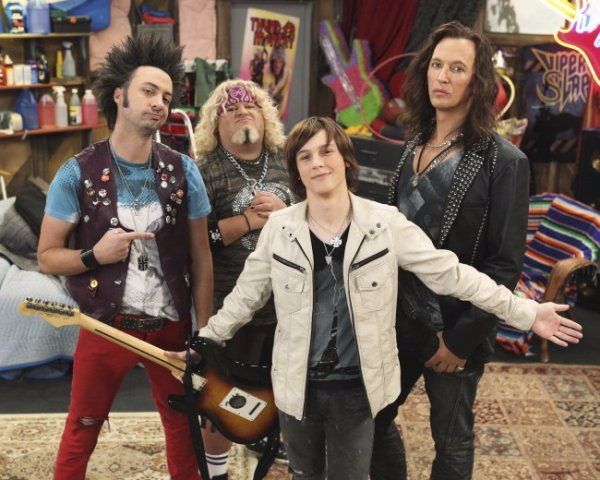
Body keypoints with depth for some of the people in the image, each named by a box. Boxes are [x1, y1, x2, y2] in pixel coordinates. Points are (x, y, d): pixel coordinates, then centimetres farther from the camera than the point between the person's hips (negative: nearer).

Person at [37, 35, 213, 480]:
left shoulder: (183, 171, -4)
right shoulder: (78, 172, -9)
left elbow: (201, 258, 2)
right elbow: (47, 257, -3)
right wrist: (95, 255, -22)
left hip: (171, 325, 2)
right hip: (106, 324, -1)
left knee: (183, 424, 15)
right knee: (83, 427, 12)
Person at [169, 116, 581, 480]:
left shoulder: (386, 223, -10)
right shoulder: (279, 228, -6)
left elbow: (450, 273, -8)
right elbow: (245, 296, 5)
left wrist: (525, 312, -9)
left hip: (356, 386, -1)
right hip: (297, 384, 2)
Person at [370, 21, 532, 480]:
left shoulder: (504, 161, -14)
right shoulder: (416, 145, 6)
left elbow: (505, 265, -14)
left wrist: (461, 338, -15)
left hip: (454, 328, -5)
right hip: (399, 317, 6)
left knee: (452, 441, 12)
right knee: (374, 418, 15)